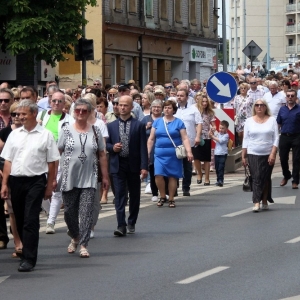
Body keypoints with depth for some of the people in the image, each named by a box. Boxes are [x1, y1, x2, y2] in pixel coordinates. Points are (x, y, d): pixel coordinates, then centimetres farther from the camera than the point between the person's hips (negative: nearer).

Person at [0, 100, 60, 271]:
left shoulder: (45, 135, 0)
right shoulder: (14, 135, 10)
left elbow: (51, 163, 0)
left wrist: (50, 186, -3)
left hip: (35, 181, -4)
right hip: (15, 181, 4)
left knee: (31, 220, -9)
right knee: (20, 220, 11)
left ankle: (29, 259, -9)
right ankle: (27, 249, 27)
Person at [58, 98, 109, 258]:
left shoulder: (95, 131, 5)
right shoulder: (66, 130, 1)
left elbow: (102, 155, 9)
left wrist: (105, 176, 7)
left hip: (89, 179, 0)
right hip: (69, 178, 0)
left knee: (86, 212, -8)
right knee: (70, 212, 9)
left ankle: (83, 245, -6)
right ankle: (75, 237, 33)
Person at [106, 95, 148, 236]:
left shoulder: (139, 126, 1)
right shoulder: (111, 126, 8)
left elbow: (143, 147, -3)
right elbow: (106, 144, 14)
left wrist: (144, 166, -11)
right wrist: (112, 147, -10)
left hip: (134, 165, 0)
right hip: (117, 165, 0)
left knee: (134, 195, 10)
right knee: (119, 195, -8)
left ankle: (131, 223, 25)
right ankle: (121, 226, -12)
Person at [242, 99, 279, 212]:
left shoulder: (272, 120, 3)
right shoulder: (249, 121, 6)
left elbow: (275, 138, 0)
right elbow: (246, 139, 7)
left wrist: (273, 154, -10)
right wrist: (243, 156, 4)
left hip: (268, 155, 0)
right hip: (253, 154, 0)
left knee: (266, 178, 6)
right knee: (256, 177, -8)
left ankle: (265, 201, 16)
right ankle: (256, 203, -14)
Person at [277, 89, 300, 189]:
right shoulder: (282, 109, 6)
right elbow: (279, 123, 13)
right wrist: (286, 129, 5)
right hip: (284, 136, 3)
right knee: (283, 158, 10)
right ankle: (286, 176, 34)